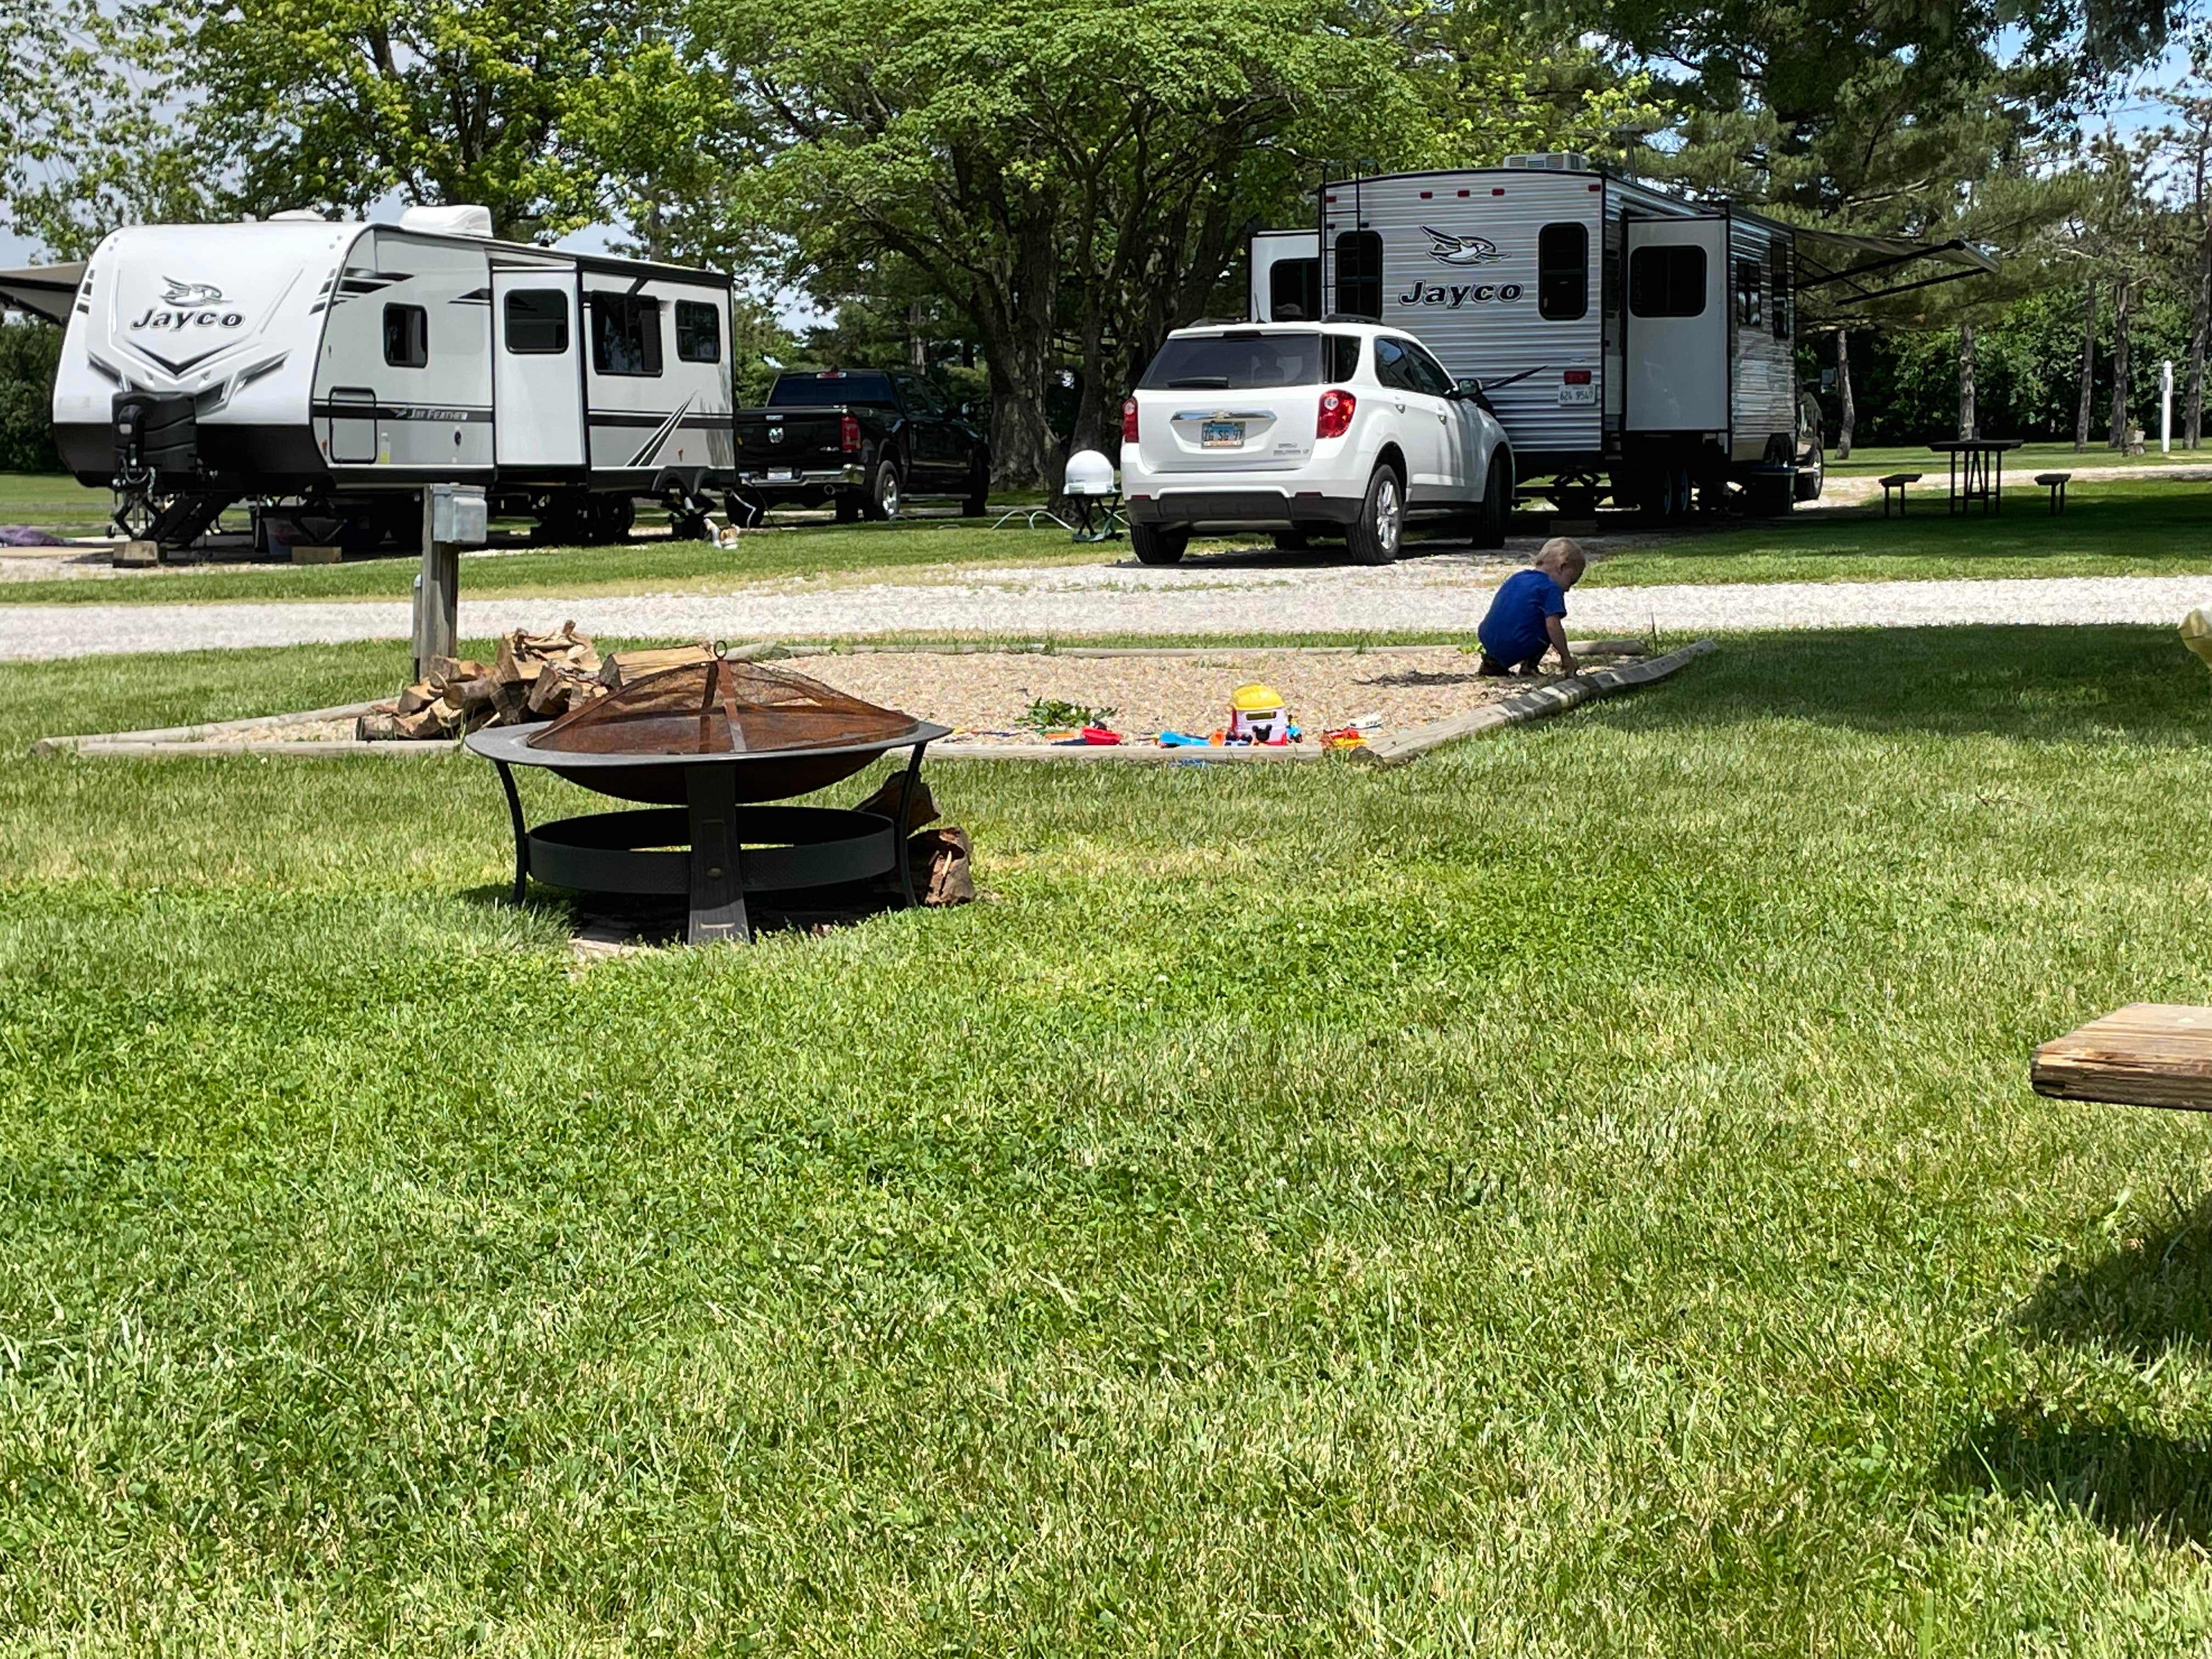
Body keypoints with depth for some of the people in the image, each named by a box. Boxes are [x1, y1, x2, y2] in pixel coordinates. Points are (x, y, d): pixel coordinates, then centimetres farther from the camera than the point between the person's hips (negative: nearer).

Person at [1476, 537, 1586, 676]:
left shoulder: (1516, 578, 22)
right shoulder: (1551, 588, -2)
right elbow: (1552, 625, -12)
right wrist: (1566, 656, -1)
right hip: (1517, 648, -7)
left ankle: (1493, 662, 17)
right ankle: (1529, 665, -1)